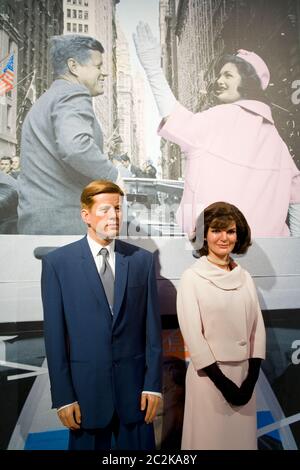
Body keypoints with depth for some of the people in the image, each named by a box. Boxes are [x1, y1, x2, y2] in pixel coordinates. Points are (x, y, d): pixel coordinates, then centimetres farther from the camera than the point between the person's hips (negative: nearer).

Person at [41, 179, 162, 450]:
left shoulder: (143, 260, -1)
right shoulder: (57, 262, -6)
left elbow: (152, 326, 0)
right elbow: (54, 334, -5)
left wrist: (154, 384, -1)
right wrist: (63, 396, -5)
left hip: (134, 385, 2)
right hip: (85, 386, -1)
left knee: (139, 446, 14)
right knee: (89, 443, 15)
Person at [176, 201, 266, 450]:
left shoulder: (245, 277, 3)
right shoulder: (192, 277, -9)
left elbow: (258, 328, 3)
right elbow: (192, 334, -12)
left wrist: (251, 378, -3)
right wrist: (222, 381, -12)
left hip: (245, 373, 4)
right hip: (209, 374, -4)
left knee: (243, 436, 17)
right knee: (210, 438, 10)